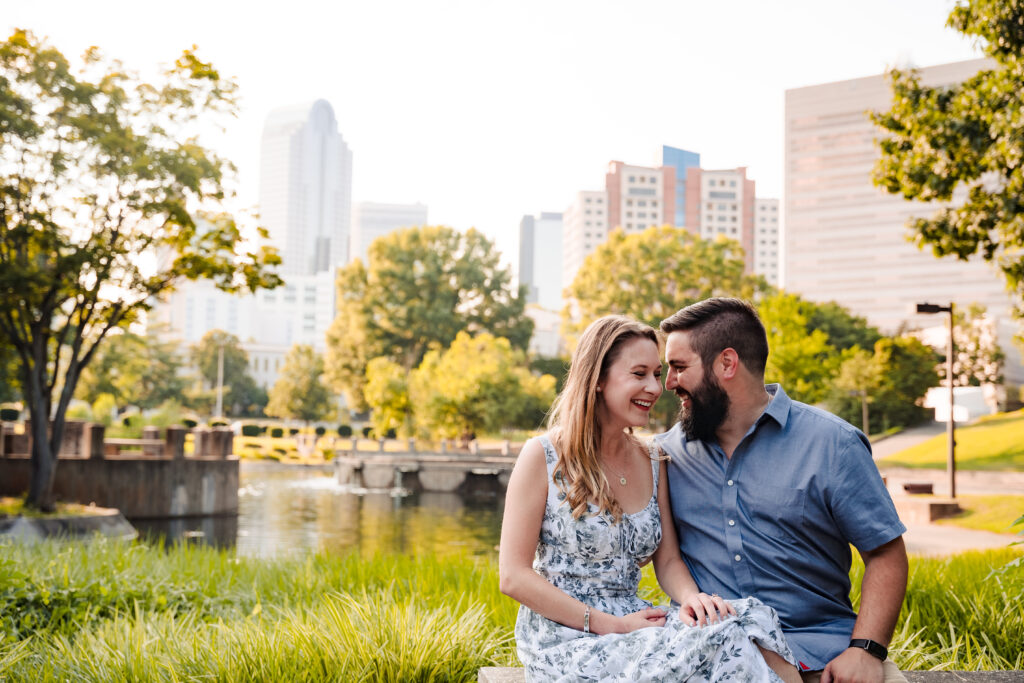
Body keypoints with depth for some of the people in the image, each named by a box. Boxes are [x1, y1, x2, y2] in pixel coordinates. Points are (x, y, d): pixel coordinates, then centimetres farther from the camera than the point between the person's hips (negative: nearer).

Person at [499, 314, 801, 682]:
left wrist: (690, 597, -15)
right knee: (722, 642, -29)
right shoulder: (542, 456, -6)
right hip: (564, 636, -5)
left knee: (749, 616, -25)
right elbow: (514, 576, -10)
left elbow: (668, 559, 10)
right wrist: (611, 626, -16)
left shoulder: (652, 464, 11)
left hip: (633, 622, 5)